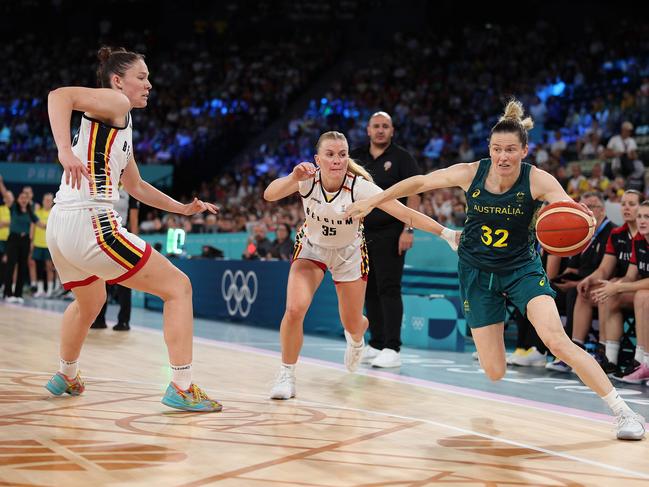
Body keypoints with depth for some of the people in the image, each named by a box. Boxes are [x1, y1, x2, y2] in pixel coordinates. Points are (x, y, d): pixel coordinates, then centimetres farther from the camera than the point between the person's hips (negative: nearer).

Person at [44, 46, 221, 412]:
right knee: (178, 287, -3)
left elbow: (135, 185, 36)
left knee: (90, 301, 37)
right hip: (92, 223, -10)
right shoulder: (116, 102, -2)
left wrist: (182, 208, 35)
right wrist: (65, 151, -33)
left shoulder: (122, 126, 25)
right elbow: (60, 95, -21)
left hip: (60, 227, 10)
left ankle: (66, 377, 51)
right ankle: (183, 388, -8)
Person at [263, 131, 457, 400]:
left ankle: (355, 340, 49)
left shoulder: (359, 186, -30)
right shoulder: (308, 179, -25)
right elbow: (269, 194, -40)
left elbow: (406, 213, -34)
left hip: (349, 252, 0)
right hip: (311, 248, 0)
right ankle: (286, 375, -1)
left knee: (353, 326, 8)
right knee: (295, 309, -22)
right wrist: (293, 178, -58)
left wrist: (446, 232, -44)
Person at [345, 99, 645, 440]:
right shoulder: (470, 173, -16)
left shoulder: (538, 181, -20)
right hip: (477, 273, 2)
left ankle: (623, 412, -15)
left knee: (556, 340, -24)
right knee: (494, 372, -2)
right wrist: (372, 201, 1)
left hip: (522, 268, -1)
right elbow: (420, 183, -2)